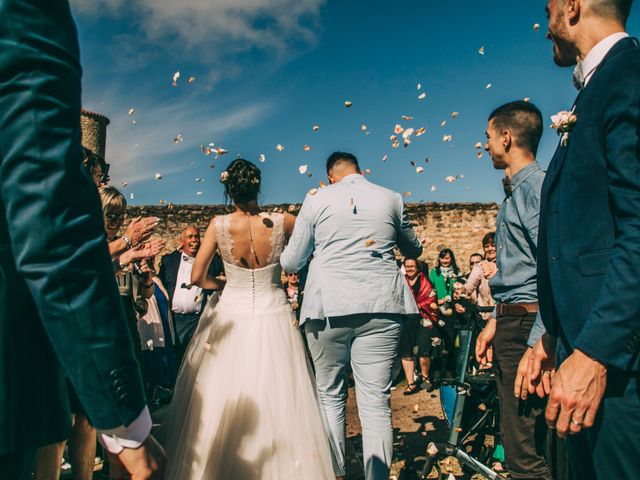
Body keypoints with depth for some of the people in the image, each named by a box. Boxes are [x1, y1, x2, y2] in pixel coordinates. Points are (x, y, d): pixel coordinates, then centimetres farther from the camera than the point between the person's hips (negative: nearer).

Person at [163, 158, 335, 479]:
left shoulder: (219, 226, -10)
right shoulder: (281, 223, -10)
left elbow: (197, 278, -7)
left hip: (231, 317, 0)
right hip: (273, 319, 0)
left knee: (224, 399, 15)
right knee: (277, 402, 13)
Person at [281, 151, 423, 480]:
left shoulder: (317, 199, 5)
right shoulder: (392, 199, 10)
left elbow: (291, 263, 8)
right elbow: (413, 251, 24)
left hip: (329, 306, -1)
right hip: (381, 307, 1)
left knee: (330, 396, 14)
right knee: (376, 403, 4)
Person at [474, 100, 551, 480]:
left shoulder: (537, 185, -11)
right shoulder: (515, 191, 18)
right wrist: (495, 321, 21)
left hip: (527, 325, -10)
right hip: (511, 324, 10)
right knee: (521, 444, 18)